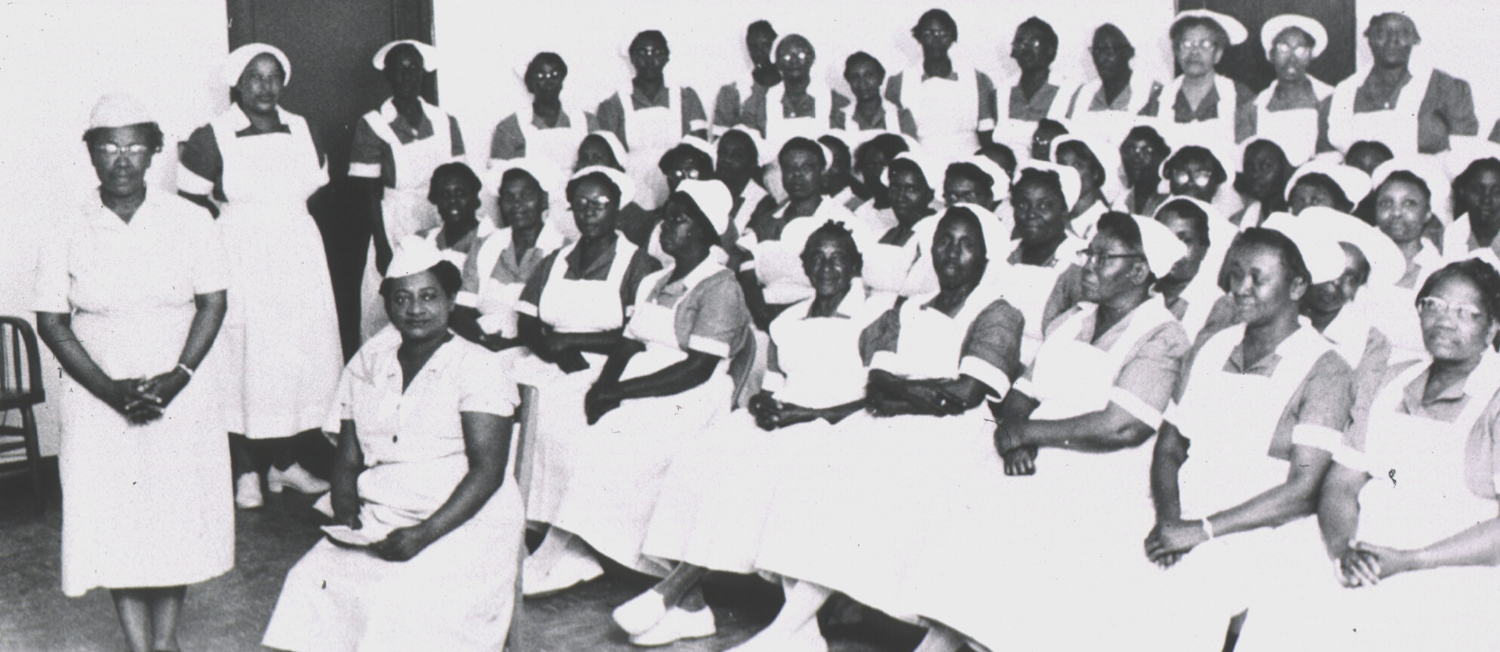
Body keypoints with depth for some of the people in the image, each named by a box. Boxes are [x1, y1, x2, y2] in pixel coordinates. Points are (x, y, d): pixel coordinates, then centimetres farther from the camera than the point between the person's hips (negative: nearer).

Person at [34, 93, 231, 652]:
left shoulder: (191, 222, -3)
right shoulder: (67, 235, -2)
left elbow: (212, 302, -2)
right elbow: (51, 321, -2)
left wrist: (176, 378, -14)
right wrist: (111, 390, -12)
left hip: (183, 397, 0)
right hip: (100, 401, 0)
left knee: (179, 512, 5)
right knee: (113, 520, 2)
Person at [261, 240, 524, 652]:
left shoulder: (479, 367, -2)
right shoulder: (367, 365, 14)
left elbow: (487, 470, -10)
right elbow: (348, 459, 15)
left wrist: (424, 534, -20)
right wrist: (346, 519, -6)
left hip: (464, 523, -5)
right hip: (377, 522, 5)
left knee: (406, 596, -29)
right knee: (312, 580, -19)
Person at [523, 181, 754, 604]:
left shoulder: (720, 287, -5)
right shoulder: (652, 284, 21)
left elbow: (697, 370, -14)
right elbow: (626, 347, 13)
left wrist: (617, 392, -17)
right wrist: (601, 389, -9)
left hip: (685, 405, -8)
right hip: (633, 397, 8)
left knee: (599, 450, -28)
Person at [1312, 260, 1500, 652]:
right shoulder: (1391, 385, 15)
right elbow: (1340, 486, 12)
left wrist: (1409, 561, -16)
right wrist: (1345, 550, -8)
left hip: (1456, 585, -4)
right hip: (1362, 576, 5)